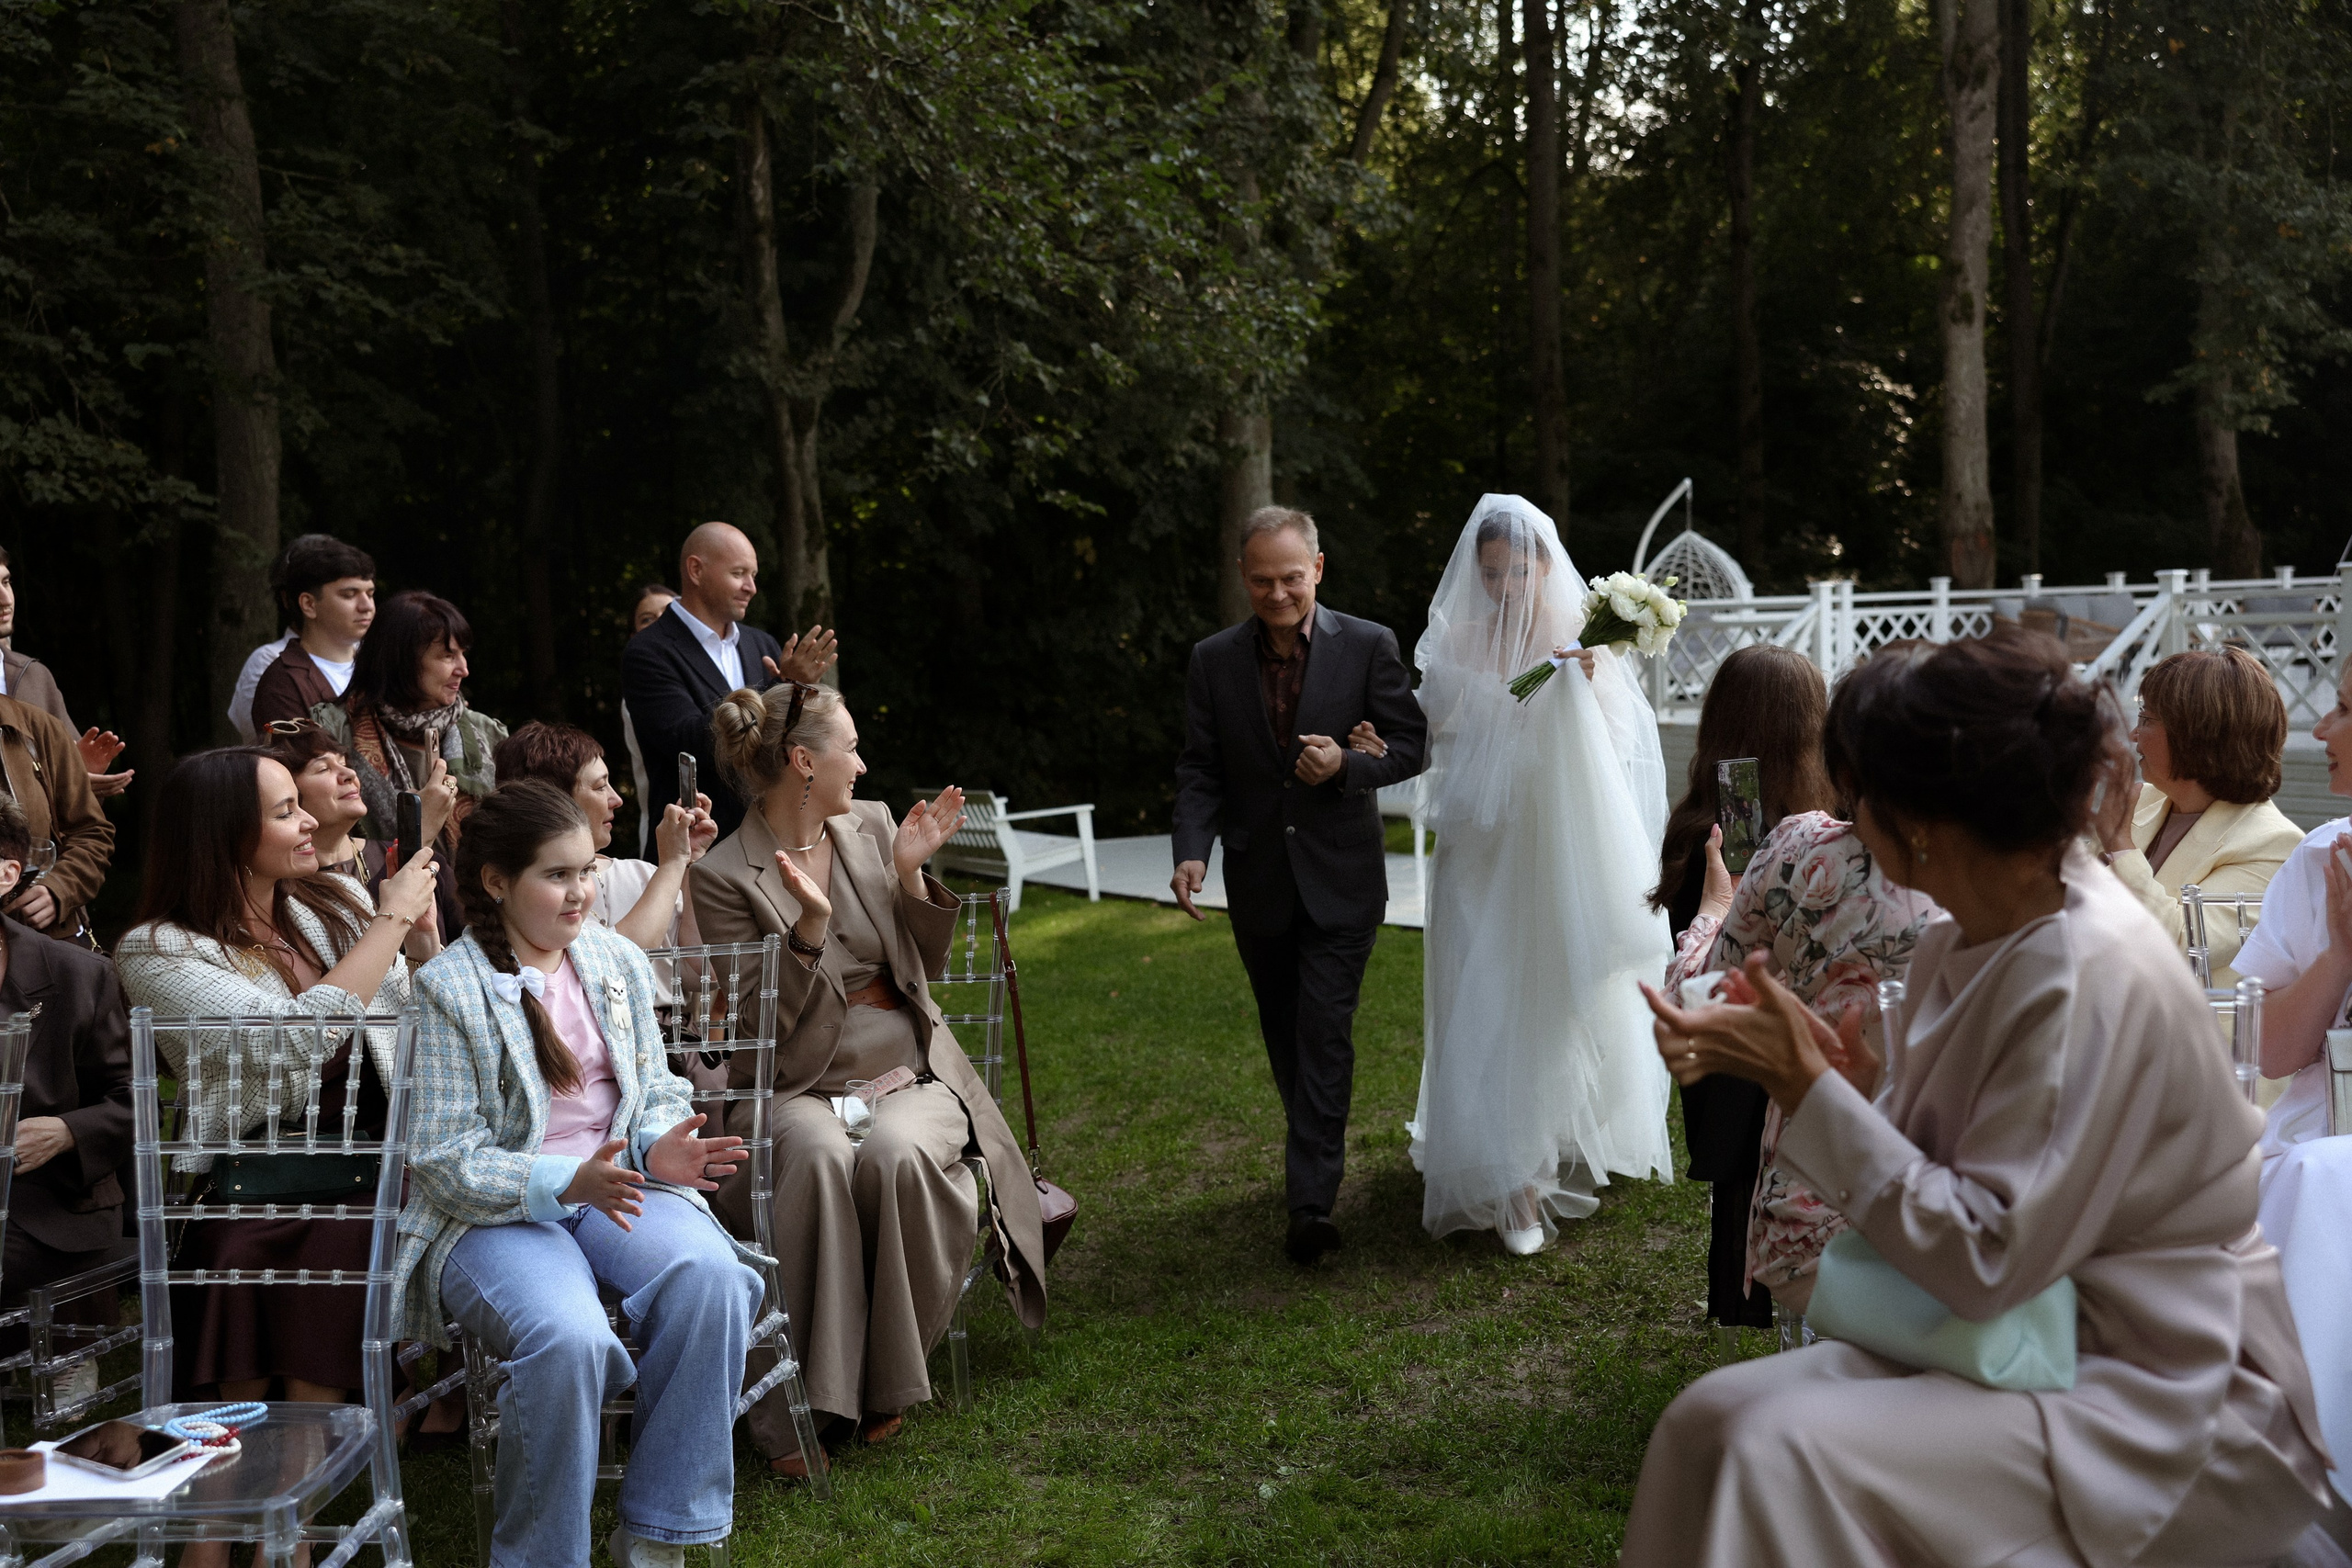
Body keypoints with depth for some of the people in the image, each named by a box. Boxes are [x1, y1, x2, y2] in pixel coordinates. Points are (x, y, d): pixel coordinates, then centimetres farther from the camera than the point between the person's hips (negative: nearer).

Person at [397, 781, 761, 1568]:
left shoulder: (618, 963, 11)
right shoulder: (448, 990, -6)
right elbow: (445, 1162, -10)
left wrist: (658, 1149, -9)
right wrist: (565, 1183, -26)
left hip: (616, 1188, 5)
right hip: (493, 1214, -4)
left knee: (710, 1276, -29)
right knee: (569, 1337, -36)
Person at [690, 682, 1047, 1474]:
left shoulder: (872, 825, 10)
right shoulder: (724, 876, -4)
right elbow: (761, 1023, -7)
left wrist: (910, 877, -2)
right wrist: (810, 925, -19)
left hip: (909, 1074, 3)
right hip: (798, 1087, -3)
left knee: (895, 1153, -32)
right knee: (820, 1157, -36)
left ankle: (883, 1385, -15)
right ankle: (803, 1403, -26)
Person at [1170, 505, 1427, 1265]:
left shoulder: (1368, 647, -5)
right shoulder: (1213, 660, 0)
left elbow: (1410, 745, -2)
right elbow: (1200, 769, 0)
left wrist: (1346, 762, -21)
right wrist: (1192, 850, -16)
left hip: (1340, 881, -3)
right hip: (1258, 883, 3)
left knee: (1324, 1033, -9)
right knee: (1284, 1034, 15)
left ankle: (1311, 1201, -7)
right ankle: (1316, 1158, 35)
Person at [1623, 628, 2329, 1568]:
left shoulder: (2095, 981, -23)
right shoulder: (1965, 943, 3)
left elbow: (1984, 1261, -24)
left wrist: (1807, 1086, -23)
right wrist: (1850, 1085, -9)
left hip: (2173, 1411, -8)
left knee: (1788, 1452, -25)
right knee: (1710, 1416, -9)